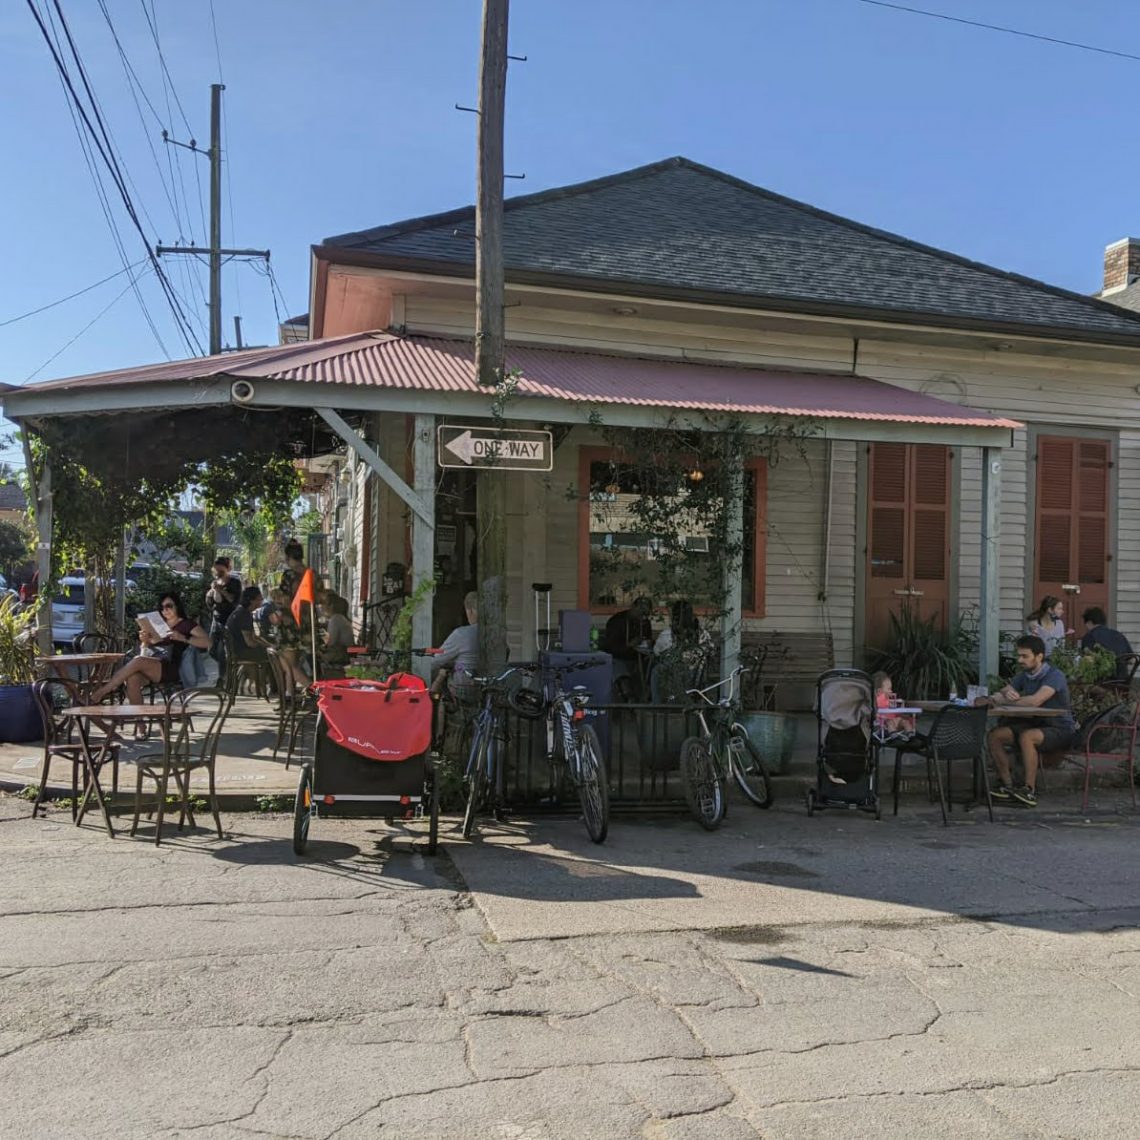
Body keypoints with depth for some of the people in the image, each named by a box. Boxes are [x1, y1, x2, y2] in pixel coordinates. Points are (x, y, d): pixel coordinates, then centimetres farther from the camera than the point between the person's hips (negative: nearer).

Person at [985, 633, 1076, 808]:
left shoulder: (1054, 676, -18)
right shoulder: (1024, 676, 7)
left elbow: (1035, 701, -33)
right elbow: (999, 696, 3)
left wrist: (1006, 701, -23)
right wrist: (1000, 697, -23)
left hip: (1060, 730, -8)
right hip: (1034, 724, 8)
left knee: (1026, 737, -37)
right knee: (995, 736, -12)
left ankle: (1030, 790, -28)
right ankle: (1007, 785, -4)